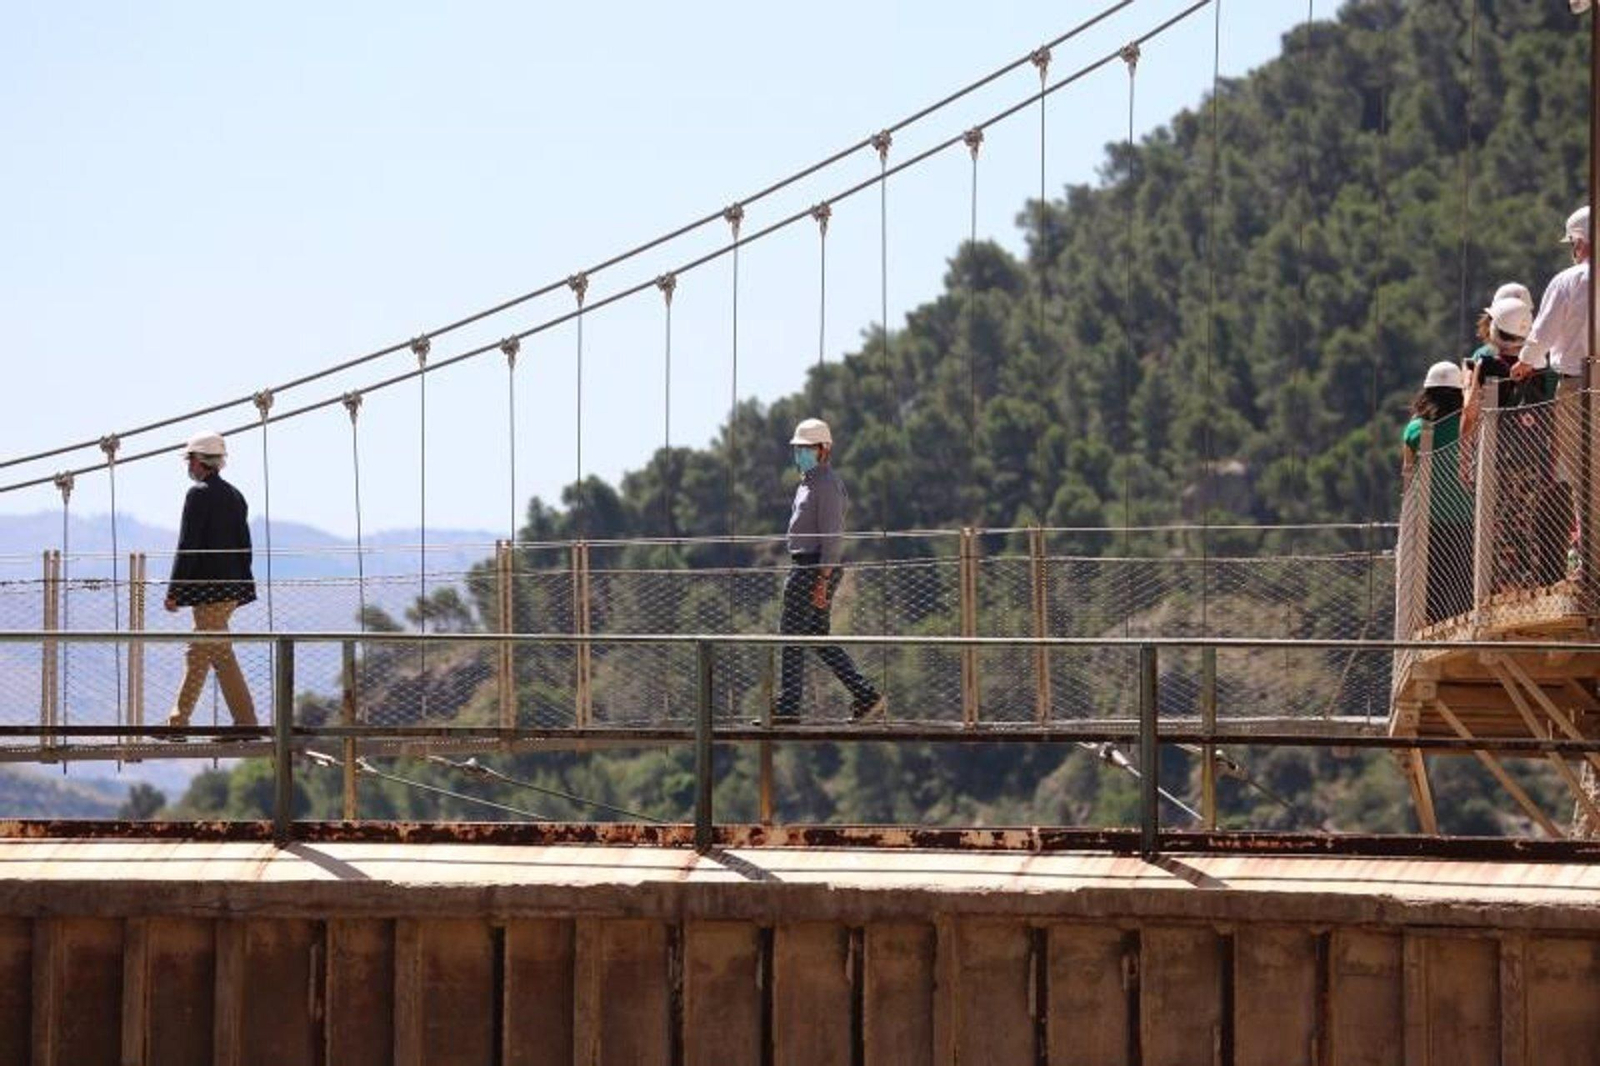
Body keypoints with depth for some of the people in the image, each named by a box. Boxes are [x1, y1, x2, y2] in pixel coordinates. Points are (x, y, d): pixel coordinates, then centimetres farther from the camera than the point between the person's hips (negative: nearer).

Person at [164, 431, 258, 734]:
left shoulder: (199, 494, -10)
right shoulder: (235, 496, 14)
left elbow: (188, 547, -14)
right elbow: (244, 547, 16)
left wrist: (174, 591, -12)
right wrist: (243, 589, 21)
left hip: (207, 588, -8)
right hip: (232, 589, 8)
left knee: (221, 657, -8)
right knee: (197, 655, 13)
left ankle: (246, 722, -10)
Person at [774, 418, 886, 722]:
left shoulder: (826, 485, -13)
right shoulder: (809, 482, 19)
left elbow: (832, 536, -19)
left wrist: (823, 581, -24)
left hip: (815, 569, -11)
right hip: (805, 568, 11)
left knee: (791, 635, -7)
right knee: (819, 638, 10)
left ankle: (787, 708, -4)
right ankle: (866, 695, 9)